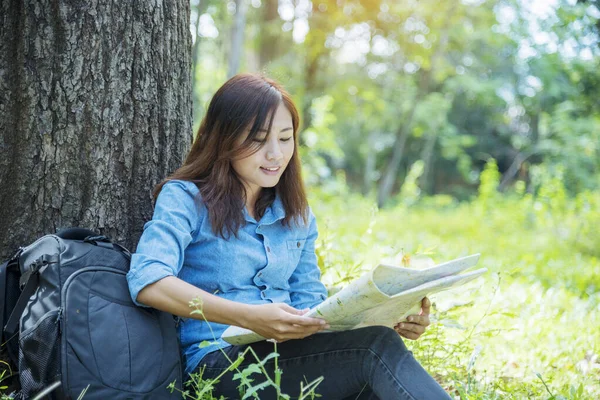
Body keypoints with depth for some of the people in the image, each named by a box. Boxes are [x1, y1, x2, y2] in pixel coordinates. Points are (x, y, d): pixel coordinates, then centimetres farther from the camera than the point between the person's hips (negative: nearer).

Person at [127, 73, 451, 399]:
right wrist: (249, 317, -30)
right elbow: (147, 282, -17)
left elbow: (310, 304, 16)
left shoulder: (297, 215, 20)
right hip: (218, 362, -5)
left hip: (295, 358, 6)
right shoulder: (184, 198, 1)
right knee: (377, 348, -27)